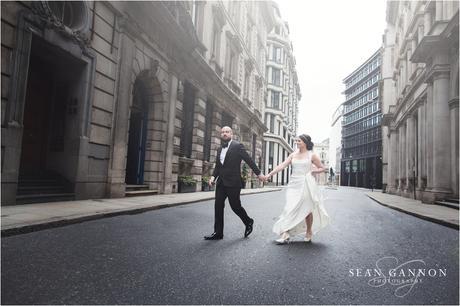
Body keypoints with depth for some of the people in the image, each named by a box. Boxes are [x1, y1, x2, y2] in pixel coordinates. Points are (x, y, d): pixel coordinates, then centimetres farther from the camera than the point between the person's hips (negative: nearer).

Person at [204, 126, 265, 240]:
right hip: (221, 182, 7)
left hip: (233, 183, -6)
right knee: (218, 206, 3)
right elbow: (217, 165, 16)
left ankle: (248, 222, 28)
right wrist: (213, 176, -1)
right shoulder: (220, 149, 15)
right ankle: (218, 233, 11)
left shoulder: (237, 146, -6)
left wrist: (258, 173, -3)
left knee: (235, 206, 1)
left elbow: (249, 160, -5)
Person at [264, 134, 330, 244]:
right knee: (290, 208, -5)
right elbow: (282, 165, -1)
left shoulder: (312, 155, 1)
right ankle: (285, 234, -6)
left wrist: (312, 171, -9)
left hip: (306, 184, -3)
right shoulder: (293, 155, 9)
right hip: (294, 184, 3)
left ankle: (309, 231, 27)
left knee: (307, 209, 7)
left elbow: (322, 168, 8)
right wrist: (270, 174, -11)